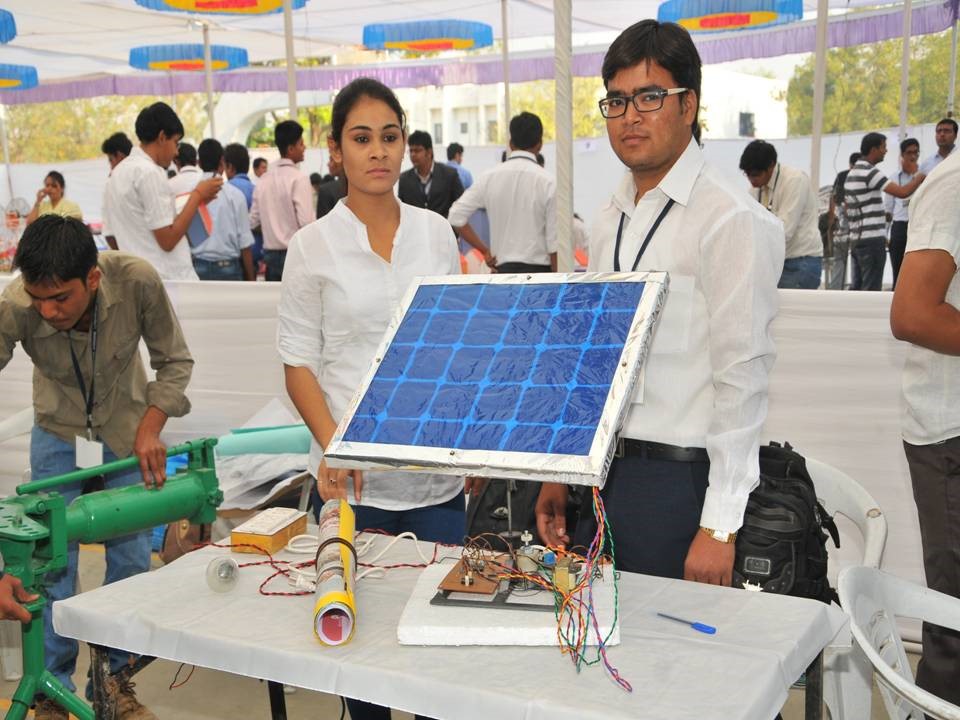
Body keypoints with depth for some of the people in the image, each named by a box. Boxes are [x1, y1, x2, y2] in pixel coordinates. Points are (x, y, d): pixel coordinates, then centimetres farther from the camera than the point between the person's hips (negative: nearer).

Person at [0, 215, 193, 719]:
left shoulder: (137, 281, -31)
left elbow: (175, 361, -15)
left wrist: (150, 428, -24)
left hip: (126, 431, 1)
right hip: (58, 433, -1)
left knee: (131, 560, 5)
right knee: (51, 564, 0)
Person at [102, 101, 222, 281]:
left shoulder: (119, 172, 15)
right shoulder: (149, 172, -14)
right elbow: (168, 240, -16)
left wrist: (195, 199, 18)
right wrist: (197, 195, -8)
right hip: (170, 282, -9)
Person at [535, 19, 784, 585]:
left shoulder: (731, 220, -13)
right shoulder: (611, 220, 12)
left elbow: (742, 377, -16)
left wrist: (720, 526, -17)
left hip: (679, 481, -7)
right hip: (600, 474, 7)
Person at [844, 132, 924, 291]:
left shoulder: (851, 173, 16)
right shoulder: (870, 172, -13)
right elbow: (902, 192, -18)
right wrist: (919, 178, 0)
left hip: (856, 238, 9)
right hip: (872, 239, -9)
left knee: (857, 287, 11)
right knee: (871, 289, -6)